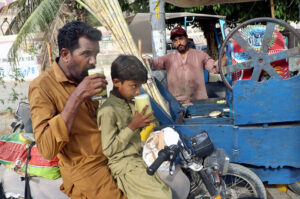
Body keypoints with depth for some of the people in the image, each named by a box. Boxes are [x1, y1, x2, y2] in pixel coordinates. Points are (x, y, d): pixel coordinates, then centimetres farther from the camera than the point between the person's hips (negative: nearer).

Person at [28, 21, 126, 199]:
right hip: (86, 173, -6)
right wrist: (76, 97, -29)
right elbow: (47, 149, -27)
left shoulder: (83, 78, 4)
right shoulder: (42, 87, -16)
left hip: (111, 160, 7)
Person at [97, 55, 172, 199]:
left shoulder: (130, 103, 9)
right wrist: (133, 126, -20)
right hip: (124, 165, -9)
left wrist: (142, 122, 2)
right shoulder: (108, 110, -17)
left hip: (140, 157, 9)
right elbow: (108, 149, -16)